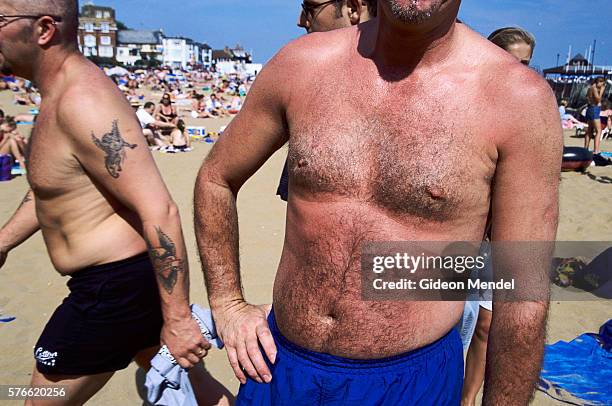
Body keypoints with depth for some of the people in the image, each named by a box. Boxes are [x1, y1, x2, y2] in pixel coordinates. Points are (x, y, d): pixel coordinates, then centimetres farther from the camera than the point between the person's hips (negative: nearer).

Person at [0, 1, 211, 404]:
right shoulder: (63, 91, 10)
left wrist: (176, 319, -25)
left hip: (114, 287, -10)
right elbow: (51, 185, 23)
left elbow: (160, 212, -29)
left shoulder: (83, 101, -24)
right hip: (137, 275, 10)